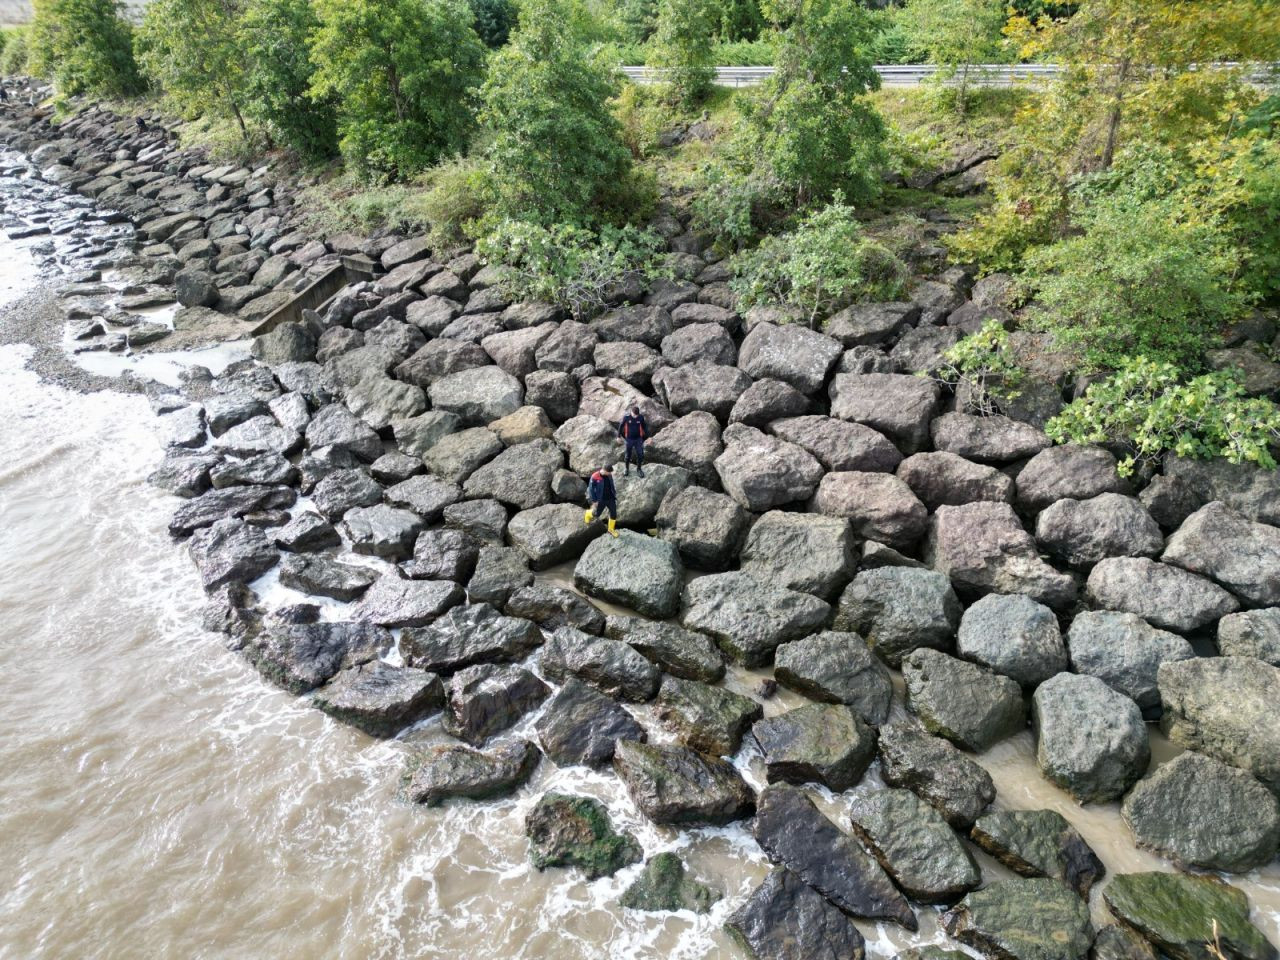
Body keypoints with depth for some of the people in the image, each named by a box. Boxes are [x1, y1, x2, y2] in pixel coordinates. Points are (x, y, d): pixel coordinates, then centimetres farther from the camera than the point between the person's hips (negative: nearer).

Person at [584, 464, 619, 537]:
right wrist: (594, 501, -13)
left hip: (610, 498, 4)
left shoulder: (609, 475, -7)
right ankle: (588, 515, 49)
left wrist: (614, 494, 16)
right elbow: (591, 489, -16)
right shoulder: (595, 477, -24)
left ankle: (611, 529, 28)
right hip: (601, 500, -4)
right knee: (597, 514, 14)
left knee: (613, 514, 7)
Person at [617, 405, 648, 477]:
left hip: (638, 439, 1)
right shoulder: (626, 417, -15)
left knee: (640, 455, 1)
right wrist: (619, 436, 6)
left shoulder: (641, 417, -12)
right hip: (629, 439, -1)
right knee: (628, 455, 10)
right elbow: (621, 426, -1)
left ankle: (639, 469, 24)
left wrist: (647, 436, 4)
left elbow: (644, 426, 3)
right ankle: (627, 469, 30)